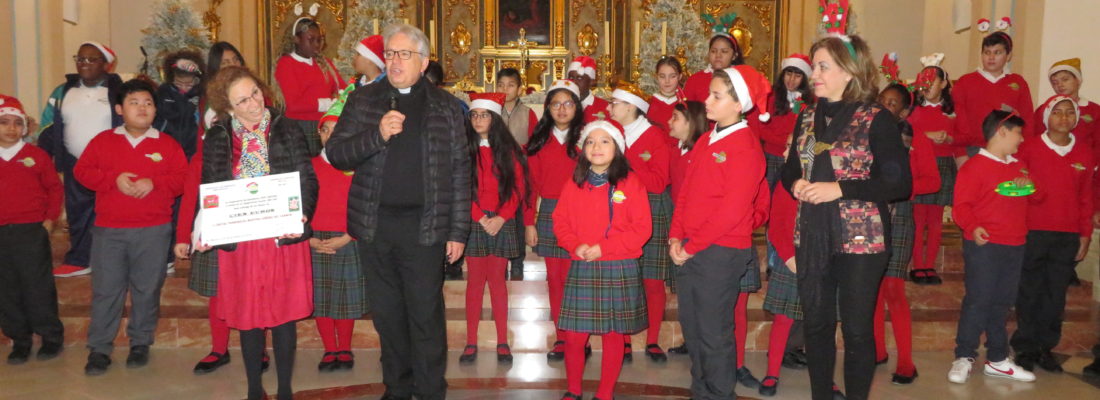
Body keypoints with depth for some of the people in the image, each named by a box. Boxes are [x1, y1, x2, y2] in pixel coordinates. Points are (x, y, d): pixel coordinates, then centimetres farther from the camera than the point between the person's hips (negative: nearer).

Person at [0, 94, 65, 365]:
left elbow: (54, 187, 6)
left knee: (38, 287, 0)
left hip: (32, 232, -3)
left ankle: (51, 337, 12)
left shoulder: (36, 155, 0)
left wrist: (50, 219, -1)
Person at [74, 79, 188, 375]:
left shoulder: (167, 145, 5)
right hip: (108, 230, 1)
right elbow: (82, 171, 3)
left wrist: (154, 182, -15)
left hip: (153, 231, 0)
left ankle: (140, 343, 21)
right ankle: (99, 348, 12)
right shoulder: (102, 141, 8)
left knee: (147, 289, 7)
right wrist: (114, 179, -13)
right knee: (105, 289, 3)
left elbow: (183, 179, 1)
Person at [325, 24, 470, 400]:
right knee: (387, 312, 12)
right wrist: (377, 135, -16)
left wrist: (458, 231, -3)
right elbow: (335, 153, 1)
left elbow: (460, 171, 2)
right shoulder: (363, 101, 8)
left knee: (425, 313, 1)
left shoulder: (445, 106, 4)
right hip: (374, 223, 3)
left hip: (424, 225, -2)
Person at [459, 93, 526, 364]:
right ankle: (471, 342, 4)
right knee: (475, 280, 0)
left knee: (497, 280, 3)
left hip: (502, 222, 1)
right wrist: (479, 217, -10)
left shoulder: (509, 149, 7)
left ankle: (502, 342, 7)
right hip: (473, 222, 0)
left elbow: (518, 187, 3)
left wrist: (502, 217, -9)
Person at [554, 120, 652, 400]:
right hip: (582, 269, 2)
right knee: (574, 335, 2)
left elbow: (642, 228, -7)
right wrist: (576, 245, -11)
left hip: (620, 270, -2)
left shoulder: (631, 183, -3)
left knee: (613, 333, 6)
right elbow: (560, 221, 8)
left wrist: (603, 247, -13)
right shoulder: (575, 184, 7)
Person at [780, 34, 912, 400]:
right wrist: (796, 184, -5)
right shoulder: (807, 118, 9)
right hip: (811, 237, 5)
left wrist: (839, 188, -20)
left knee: (857, 328, 4)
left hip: (860, 238, -5)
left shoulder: (876, 119, -7)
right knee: (816, 324, 12)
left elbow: (900, 183, -12)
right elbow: (789, 170, 18)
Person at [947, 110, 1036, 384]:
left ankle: (998, 360, 20)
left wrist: (1029, 185, 8)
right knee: (978, 299, -7)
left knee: (1002, 302, 12)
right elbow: (961, 206, -14)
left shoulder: (1020, 166, 18)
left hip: (1015, 245, 7)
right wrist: (972, 227, -30)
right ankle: (964, 358, 1)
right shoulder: (974, 166, -7)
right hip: (983, 244, -7)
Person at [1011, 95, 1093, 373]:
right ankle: (1025, 348, 13)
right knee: (1029, 292, 3)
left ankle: (1046, 347, 18)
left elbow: (1086, 197, 11)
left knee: (1056, 294, 6)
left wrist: (1085, 235, 7)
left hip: (1068, 236, 2)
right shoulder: (1028, 149, 0)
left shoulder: (1085, 154, 8)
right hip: (1033, 232, -2)